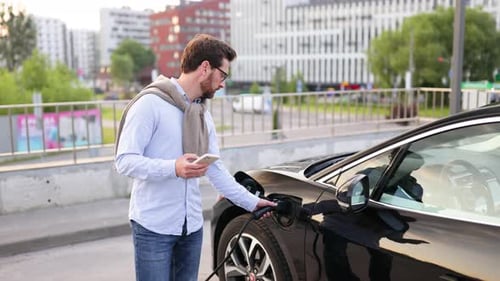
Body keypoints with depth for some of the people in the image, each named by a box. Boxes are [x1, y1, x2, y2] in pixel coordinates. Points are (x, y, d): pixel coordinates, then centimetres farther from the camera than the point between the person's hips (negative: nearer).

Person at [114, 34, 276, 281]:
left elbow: (216, 169, 15)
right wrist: (173, 168, -31)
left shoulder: (203, 114, 12)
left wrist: (250, 202, 13)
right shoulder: (151, 103, -13)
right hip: (154, 226, -7)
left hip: (192, 225, 7)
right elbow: (124, 161, -17)